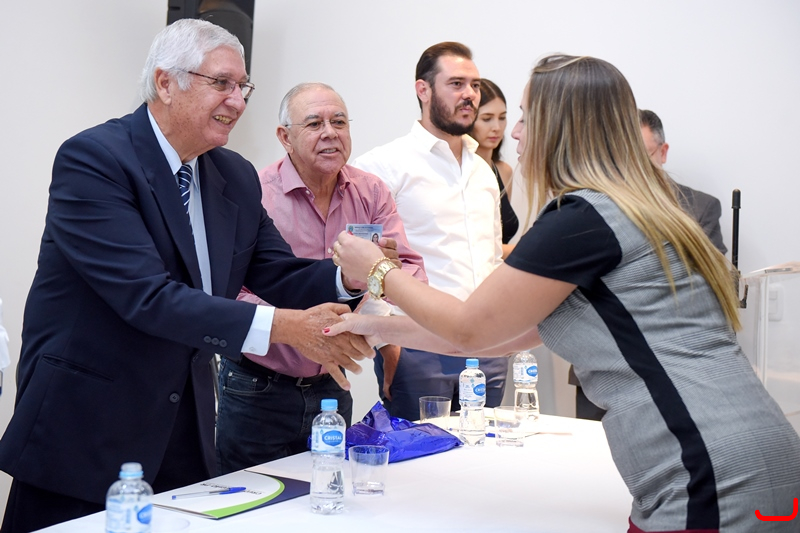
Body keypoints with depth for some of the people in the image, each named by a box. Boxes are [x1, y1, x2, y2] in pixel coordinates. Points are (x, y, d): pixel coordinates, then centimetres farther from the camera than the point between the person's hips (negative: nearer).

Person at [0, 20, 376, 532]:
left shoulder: (237, 177, 7)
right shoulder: (91, 159, -16)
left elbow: (280, 275, 6)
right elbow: (146, 294, -25)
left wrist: (353, 276, -16)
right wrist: (282, 327, -29)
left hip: (186, 430, 7)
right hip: (83, 432, -6)